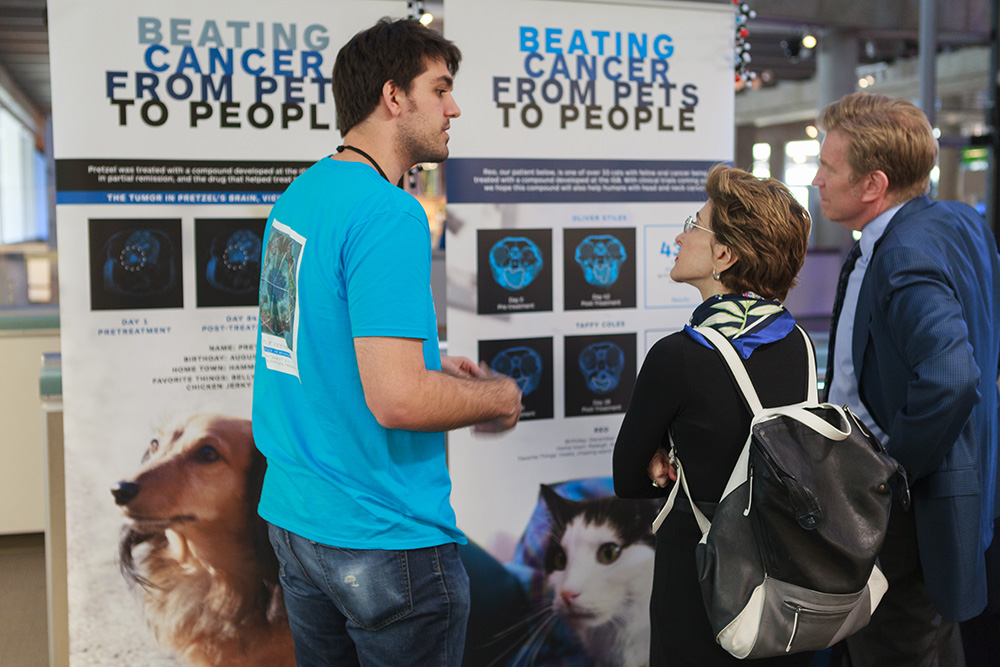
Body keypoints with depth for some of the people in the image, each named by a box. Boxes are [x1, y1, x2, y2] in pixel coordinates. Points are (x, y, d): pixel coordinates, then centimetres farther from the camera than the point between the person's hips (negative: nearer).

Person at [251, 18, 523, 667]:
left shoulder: (298, 195, 8)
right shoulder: (390, 214, -22)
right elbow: (396, 400, -29)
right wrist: (498, 398, -10)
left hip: (294, 516, 9)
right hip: (383, 540, -9)